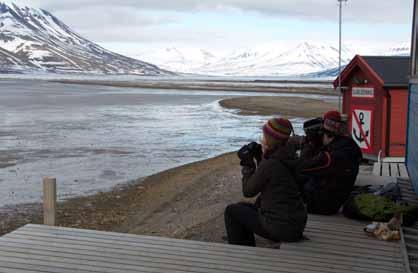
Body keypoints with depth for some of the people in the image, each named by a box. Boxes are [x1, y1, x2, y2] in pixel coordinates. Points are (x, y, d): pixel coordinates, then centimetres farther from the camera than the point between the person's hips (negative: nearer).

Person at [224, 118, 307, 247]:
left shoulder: (269, 165, -20)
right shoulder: (289, 158, 4)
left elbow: (248, 191, -7)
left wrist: (247, 164, 2)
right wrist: (259, 158, 12)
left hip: (281, 228, -8)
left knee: (231, 211, 11)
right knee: (243, 208, 26)